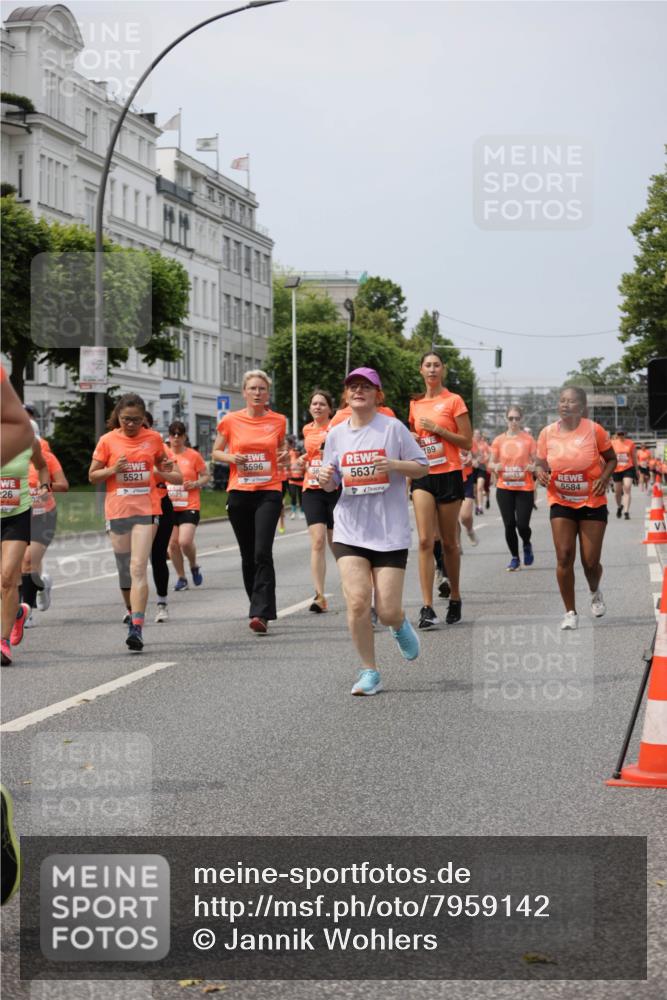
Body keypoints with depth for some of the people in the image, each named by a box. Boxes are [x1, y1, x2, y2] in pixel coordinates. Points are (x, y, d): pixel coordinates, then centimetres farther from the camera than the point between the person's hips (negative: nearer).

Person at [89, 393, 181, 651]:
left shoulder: (153, 438, 5)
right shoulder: (107, 440, 2)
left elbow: (161, 463, 23)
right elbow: (92, 475, 6)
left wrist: (168, 471, 0)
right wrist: (113, 470, -13)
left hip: (146, 509, -2)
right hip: (117, 511, 2)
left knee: (138, 568, -15)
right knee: (124, 570, 11)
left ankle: (136, 628, -22)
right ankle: (133, 612, 35)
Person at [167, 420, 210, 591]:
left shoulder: (193, 455, -2)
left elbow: (206, 476, 5)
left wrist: (196, 484, -13)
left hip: (189, 506, -3)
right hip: (169, 507, 3)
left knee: (185, 541, -17)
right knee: (172, 544, 1)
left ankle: (194, 567, 13)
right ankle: (181, 578, 16)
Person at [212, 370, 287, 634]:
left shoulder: (278, 421, 4)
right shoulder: (231, 420, 2)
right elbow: (216, 453, 12)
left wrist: (284, 457, -3)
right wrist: (233, 458, -9)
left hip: (269, 493, -2)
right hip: (240, 493, 2)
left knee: (263, 553, -15)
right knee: (248, 555, 10)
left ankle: (261, 614, -20)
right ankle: (259, 606, 26)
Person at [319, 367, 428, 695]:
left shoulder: (393, 428, -3)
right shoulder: (336, 434, 7)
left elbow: (421, 467, 0)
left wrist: (394, 465, -19)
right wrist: (325, 478, -7)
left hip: (390, 531, -2)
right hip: (350, 530, 2)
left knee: (387, 611, -4)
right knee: (357, 600, -14)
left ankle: (400, 626, 35)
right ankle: (369, 672, 2)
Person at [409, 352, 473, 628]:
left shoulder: (454, 401, -1)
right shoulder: (415, 404, 11)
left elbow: (467, 441, -4)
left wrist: (437, 429, -13)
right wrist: (411, 440, 4)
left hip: (449, 475, -3)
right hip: (423, 476, 3)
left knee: (449, 542, 6)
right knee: (425, 541, -11)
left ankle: (455, 598, 25)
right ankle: (427, 607, -16)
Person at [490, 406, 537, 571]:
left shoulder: (528, 439, 0)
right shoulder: (498, 440, 5)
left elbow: (536, 462, 5)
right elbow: (492, 463, 13)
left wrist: (533, 467, -17)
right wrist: (495, 467, -10)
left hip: (525, 488, -2)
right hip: (504, 489, 2)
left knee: (522, 524, -8)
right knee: (509, 525, 1)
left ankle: (527, 545, 26)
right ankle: (515, 558, 17)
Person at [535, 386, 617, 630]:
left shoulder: (594, 430, -10)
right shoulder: (547, 433, -4)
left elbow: (611, 458, 3)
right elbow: (540, 462, 9)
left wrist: (604, 478, -16)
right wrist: (540, 471, -14)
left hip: (593, 503, -1)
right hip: (560, 503, 1)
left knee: (590, 562, 1)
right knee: (564, 557, -9)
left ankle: (595, 592, 37)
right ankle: (570, 612, 4)